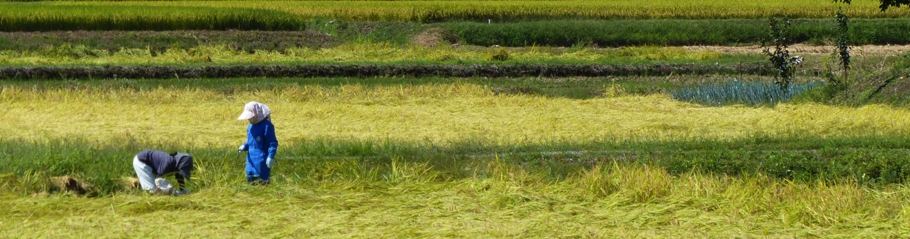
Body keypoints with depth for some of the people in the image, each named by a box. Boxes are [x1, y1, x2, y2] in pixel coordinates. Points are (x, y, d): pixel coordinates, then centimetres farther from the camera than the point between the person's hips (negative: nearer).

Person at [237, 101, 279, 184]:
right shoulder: (250, 127, 12)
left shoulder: (266, 126, -13)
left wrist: (271, 156, -21)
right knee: (250, 178, 11)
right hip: (251, 159, 9)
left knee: (262, 180, -7)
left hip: (261, 161, -9)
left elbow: (273, 143, -14)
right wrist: (245, 146, 2)